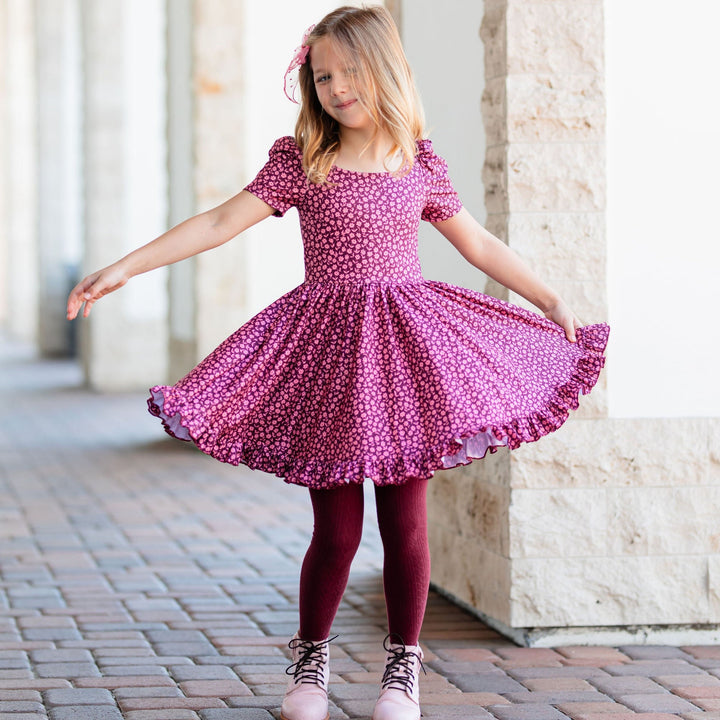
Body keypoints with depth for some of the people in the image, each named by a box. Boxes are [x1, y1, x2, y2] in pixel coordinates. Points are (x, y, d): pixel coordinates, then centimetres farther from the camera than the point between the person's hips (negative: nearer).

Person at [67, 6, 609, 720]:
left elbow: (478, 244, 16)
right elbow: (221, 221, -6)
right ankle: (309, 662, 23)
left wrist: (549, 299, 17)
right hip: (329, 346, -1)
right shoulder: (300, 160, 0)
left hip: (408, 341, 1)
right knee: (336, 528, 1)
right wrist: (126, 266, -15)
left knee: (403, 518, 3)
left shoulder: (420, 163, 5)